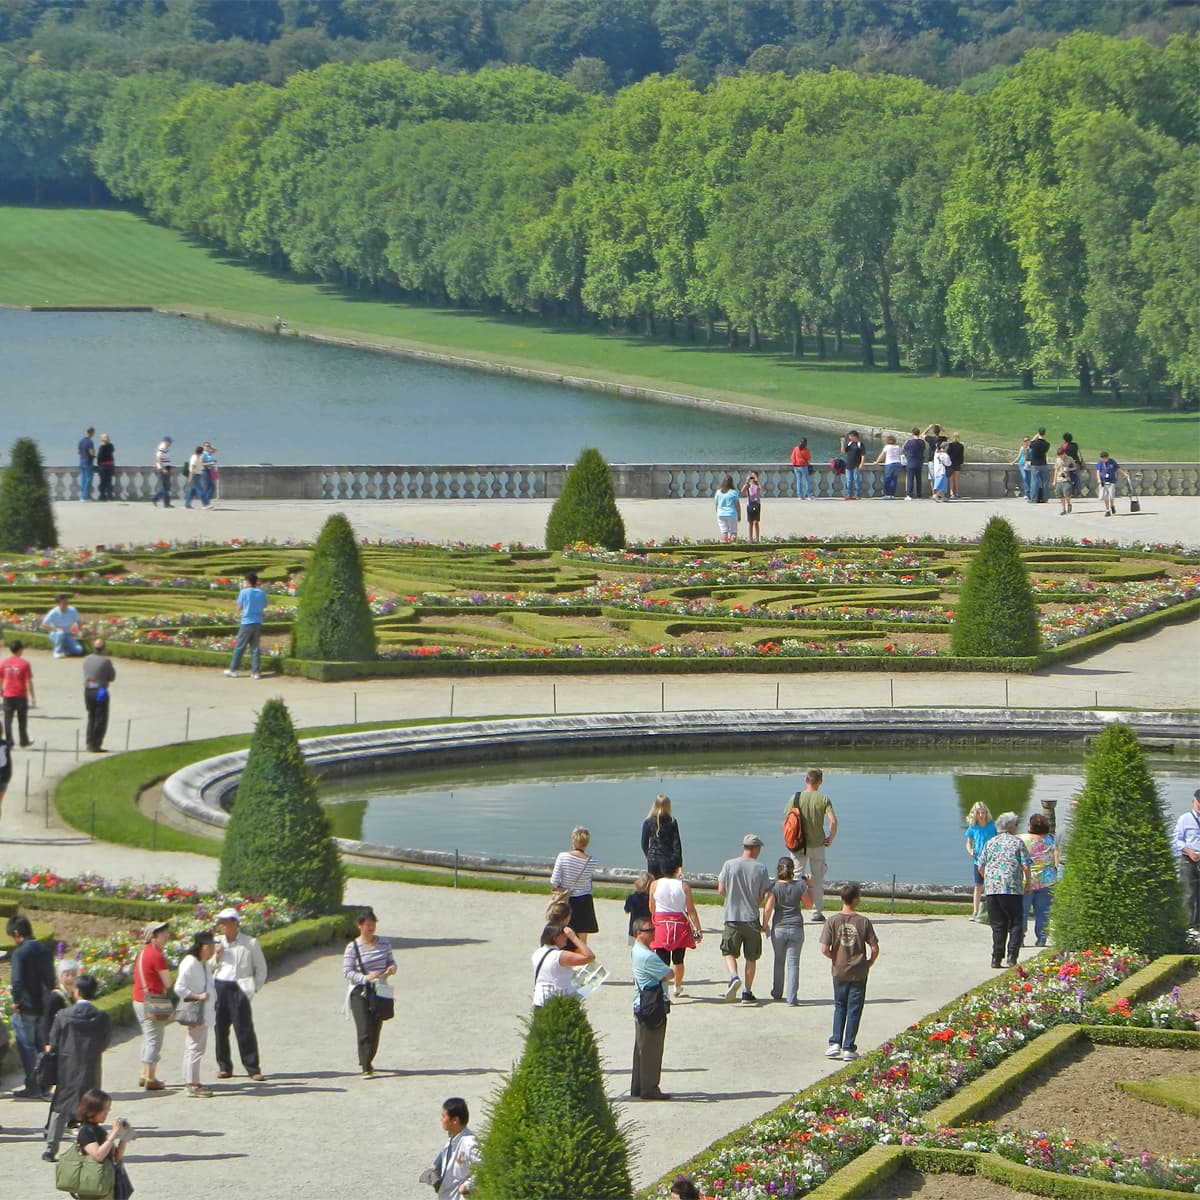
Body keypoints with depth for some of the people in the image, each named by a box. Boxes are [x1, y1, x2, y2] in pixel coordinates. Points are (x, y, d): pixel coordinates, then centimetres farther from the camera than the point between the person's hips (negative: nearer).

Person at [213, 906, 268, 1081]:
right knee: (220, 1029, 5)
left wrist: (254, 989, 2)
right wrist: (216, 956, -3)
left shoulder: (250, 943, 0)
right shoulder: (217, 942, 10)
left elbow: (261, 968, 7)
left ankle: (253, 1069, -1)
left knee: (245, 1029, -6)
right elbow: (208, 968, 16)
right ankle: (224, 1067, 16)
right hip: (218, 988, 4)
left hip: (239, 988, -4)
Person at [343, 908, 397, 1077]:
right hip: (360, 993, -4)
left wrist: (391, 968, -9)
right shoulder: (353, 947, -8)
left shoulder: (384, 943, 5)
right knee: (364, 1030, -12)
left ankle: (367, 1062, 28)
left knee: (375, 1030, 8)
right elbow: (347, 971, -10)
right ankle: (366, 1068, -11)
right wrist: (365, 978, -24)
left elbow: (391, 961, 15)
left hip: (380, 991, 4)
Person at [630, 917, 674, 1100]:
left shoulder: (636, 951, 12)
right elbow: (668, 974, -14)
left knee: (641, 1048, 16)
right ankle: (649, 1089, 1)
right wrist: (665, 970, 4)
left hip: (640, 1007, 10)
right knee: (651, 1049, -3)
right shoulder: (647, 956, -20)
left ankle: (638, 1087, 23)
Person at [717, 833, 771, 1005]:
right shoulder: (761, 869, -4)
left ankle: (733, 977, -19)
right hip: (752, 919, 0)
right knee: (751, 957, 12)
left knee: (729, 953, 8)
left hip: (732, 918, 0)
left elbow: (721, 891, -1)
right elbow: (762, 896, -3)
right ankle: (747, 992, 11)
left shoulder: (729, 865, -3)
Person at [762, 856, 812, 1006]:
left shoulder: (774, 887, -8)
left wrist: (765, 924, 0)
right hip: (796, 928, 0)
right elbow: (808, 905, 6)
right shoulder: (800, 885, -5)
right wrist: (807, 886, 12)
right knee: (793, 962, 0)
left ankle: (777, 993, 31)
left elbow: (768, 908, -13)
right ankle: (792, 997, -8)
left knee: (779, 961, 19)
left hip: (778, 928, 0)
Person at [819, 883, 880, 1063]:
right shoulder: (863, 922, -10)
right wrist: (869, 963, 9)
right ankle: (848, 1048, 7)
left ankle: (835, 1043, 5)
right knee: (854, 1010, 6)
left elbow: (824, 949, -11)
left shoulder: (833, 921, -8)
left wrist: (835, 959, 8)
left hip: (839, 971, 1)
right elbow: (874, 948, -9)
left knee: (840, 1007, 16)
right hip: (859, 972, -1)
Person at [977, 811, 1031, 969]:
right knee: (1015, 924, 7)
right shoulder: (1018, 842, 1)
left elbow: (981, 867, 10)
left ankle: (996, 959, 0)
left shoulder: (990, 843, 11)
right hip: (1013, 889, -3)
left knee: (997, 926, 7)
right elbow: (1025, 866, -5)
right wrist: (1028, 883, 11)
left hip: (992, 889, 3)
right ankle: (1012, 957, -5)